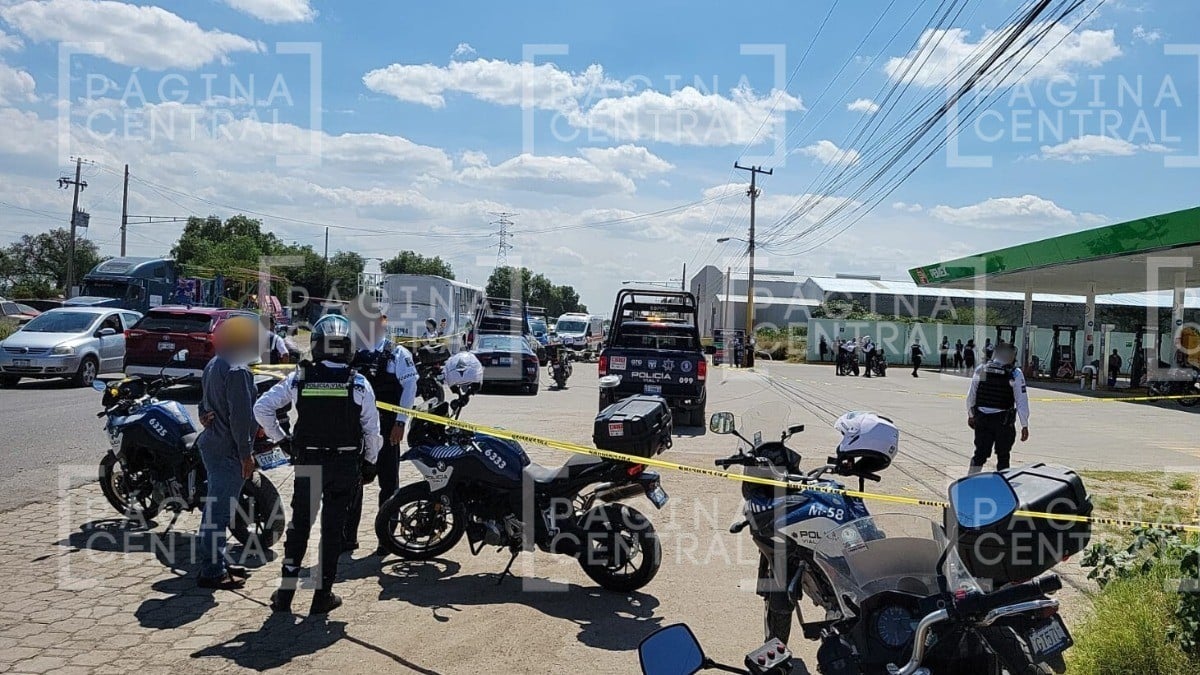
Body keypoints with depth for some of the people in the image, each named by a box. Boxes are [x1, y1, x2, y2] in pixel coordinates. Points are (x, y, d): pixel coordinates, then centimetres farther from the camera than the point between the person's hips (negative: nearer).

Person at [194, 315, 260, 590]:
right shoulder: (237, 370, -19)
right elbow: (240, 415, -21)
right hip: (228, 450, -11)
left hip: (212, 442, 11)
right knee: (219, 511, -5)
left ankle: (218, 562, 29)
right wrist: (246, 453, -19)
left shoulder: (214, 364, 14)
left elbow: (206, 403, 22)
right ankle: (212, 572, 1)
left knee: (217, 507, 18)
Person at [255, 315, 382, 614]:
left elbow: (261, 407, -2)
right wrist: (370, 462, 8)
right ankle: (323, 595, 14)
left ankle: (285, 593, 16)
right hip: (346, 465, -1)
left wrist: (279, 438, 9)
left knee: (299, 525, 14)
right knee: (333, 528, 8)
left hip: (307, 463, 1)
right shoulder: (359, 383, -6)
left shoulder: (299, 378, -3)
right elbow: (371, 428, -3)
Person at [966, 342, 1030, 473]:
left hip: (981, 419, 3)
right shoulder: (1015, 374, -8)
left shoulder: (981, 370, 2)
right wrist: (1024, 426, -2)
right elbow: (1022, 402, -8)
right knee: (1003, 457, 9)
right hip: (1004, 422, -3)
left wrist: (971, 415, 22)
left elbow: (971, 397, 9)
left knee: (980, 454, 12)